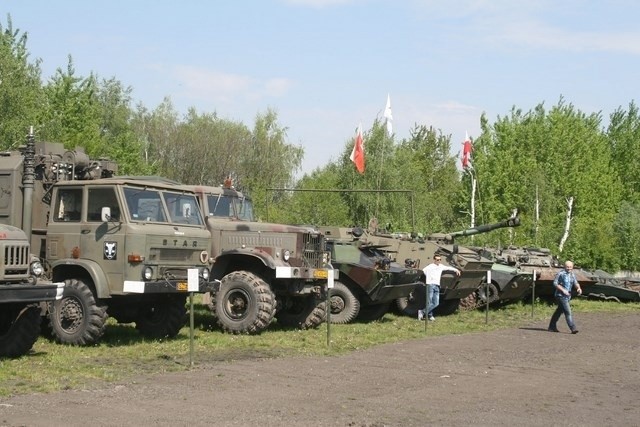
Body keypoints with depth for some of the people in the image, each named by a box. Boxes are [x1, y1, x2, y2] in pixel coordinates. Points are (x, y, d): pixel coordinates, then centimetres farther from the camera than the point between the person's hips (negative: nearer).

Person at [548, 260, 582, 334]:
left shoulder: (572, 275, 12)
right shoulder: (560, 273, -9)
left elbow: (576, 283, 6)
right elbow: (555, 283, -10)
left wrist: (579, 288, -16)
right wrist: (563, 290, -20)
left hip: (567, 296, 7)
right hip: (560, 295, -7)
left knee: (559, 311, 14)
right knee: (568, 312, -15)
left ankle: (552, 327, 22)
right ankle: (573, 328, -19)